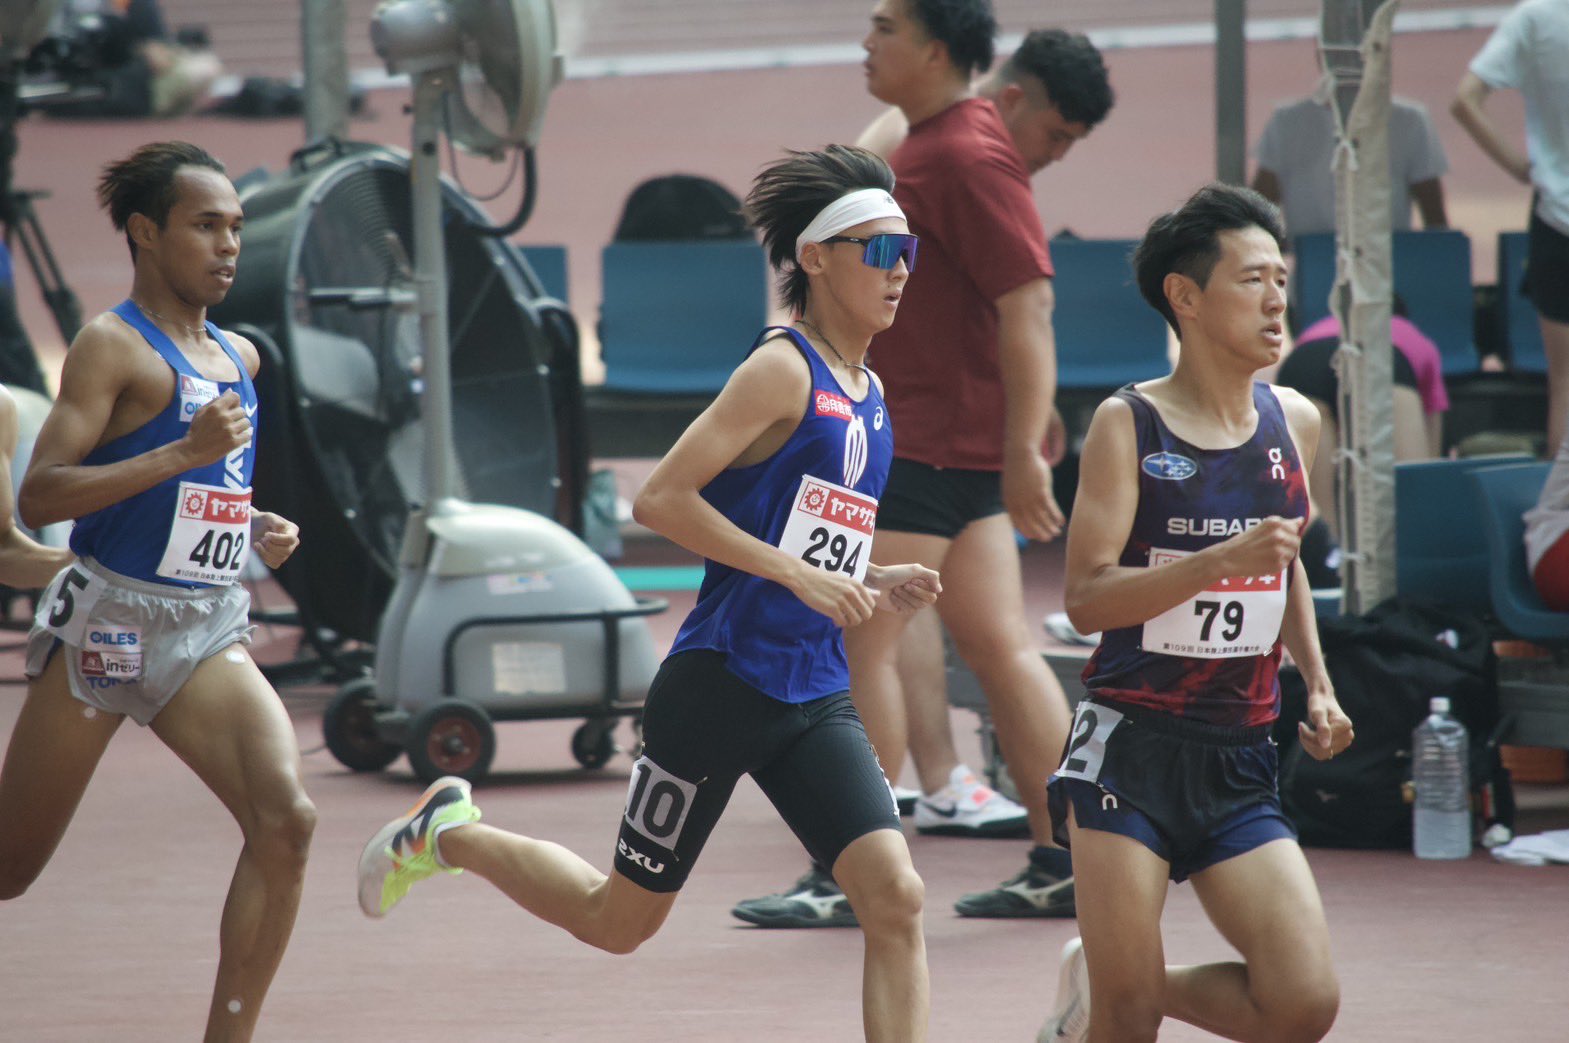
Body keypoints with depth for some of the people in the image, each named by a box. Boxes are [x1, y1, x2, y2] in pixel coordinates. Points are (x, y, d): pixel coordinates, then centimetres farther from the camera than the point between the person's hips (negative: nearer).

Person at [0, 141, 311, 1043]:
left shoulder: (240, 358, 15)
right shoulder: (114, 346, -8)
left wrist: (258, 529, 12)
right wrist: (183, 453, -23)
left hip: (209, 632, 6)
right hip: (108, 622, -6)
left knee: (287, 820, -17)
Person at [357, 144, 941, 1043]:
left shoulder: (869, 394, 13)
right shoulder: (781, 371, -12)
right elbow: (661, 500, -19)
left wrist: (877, 585, 6)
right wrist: (799, 574, -22)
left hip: (817, 698, 7)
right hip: (722, 678, -7)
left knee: (896, 899, -12)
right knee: (620, 920, 8)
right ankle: (448, 834, 34)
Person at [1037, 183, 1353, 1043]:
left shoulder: (1294, 422, 7)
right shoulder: (1128, 425, -8)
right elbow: (1086, 599, -16)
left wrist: (1318, 686, 14)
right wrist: (1223, 560, -25)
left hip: (1240, 763, 5)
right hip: (1131, 742, -5)